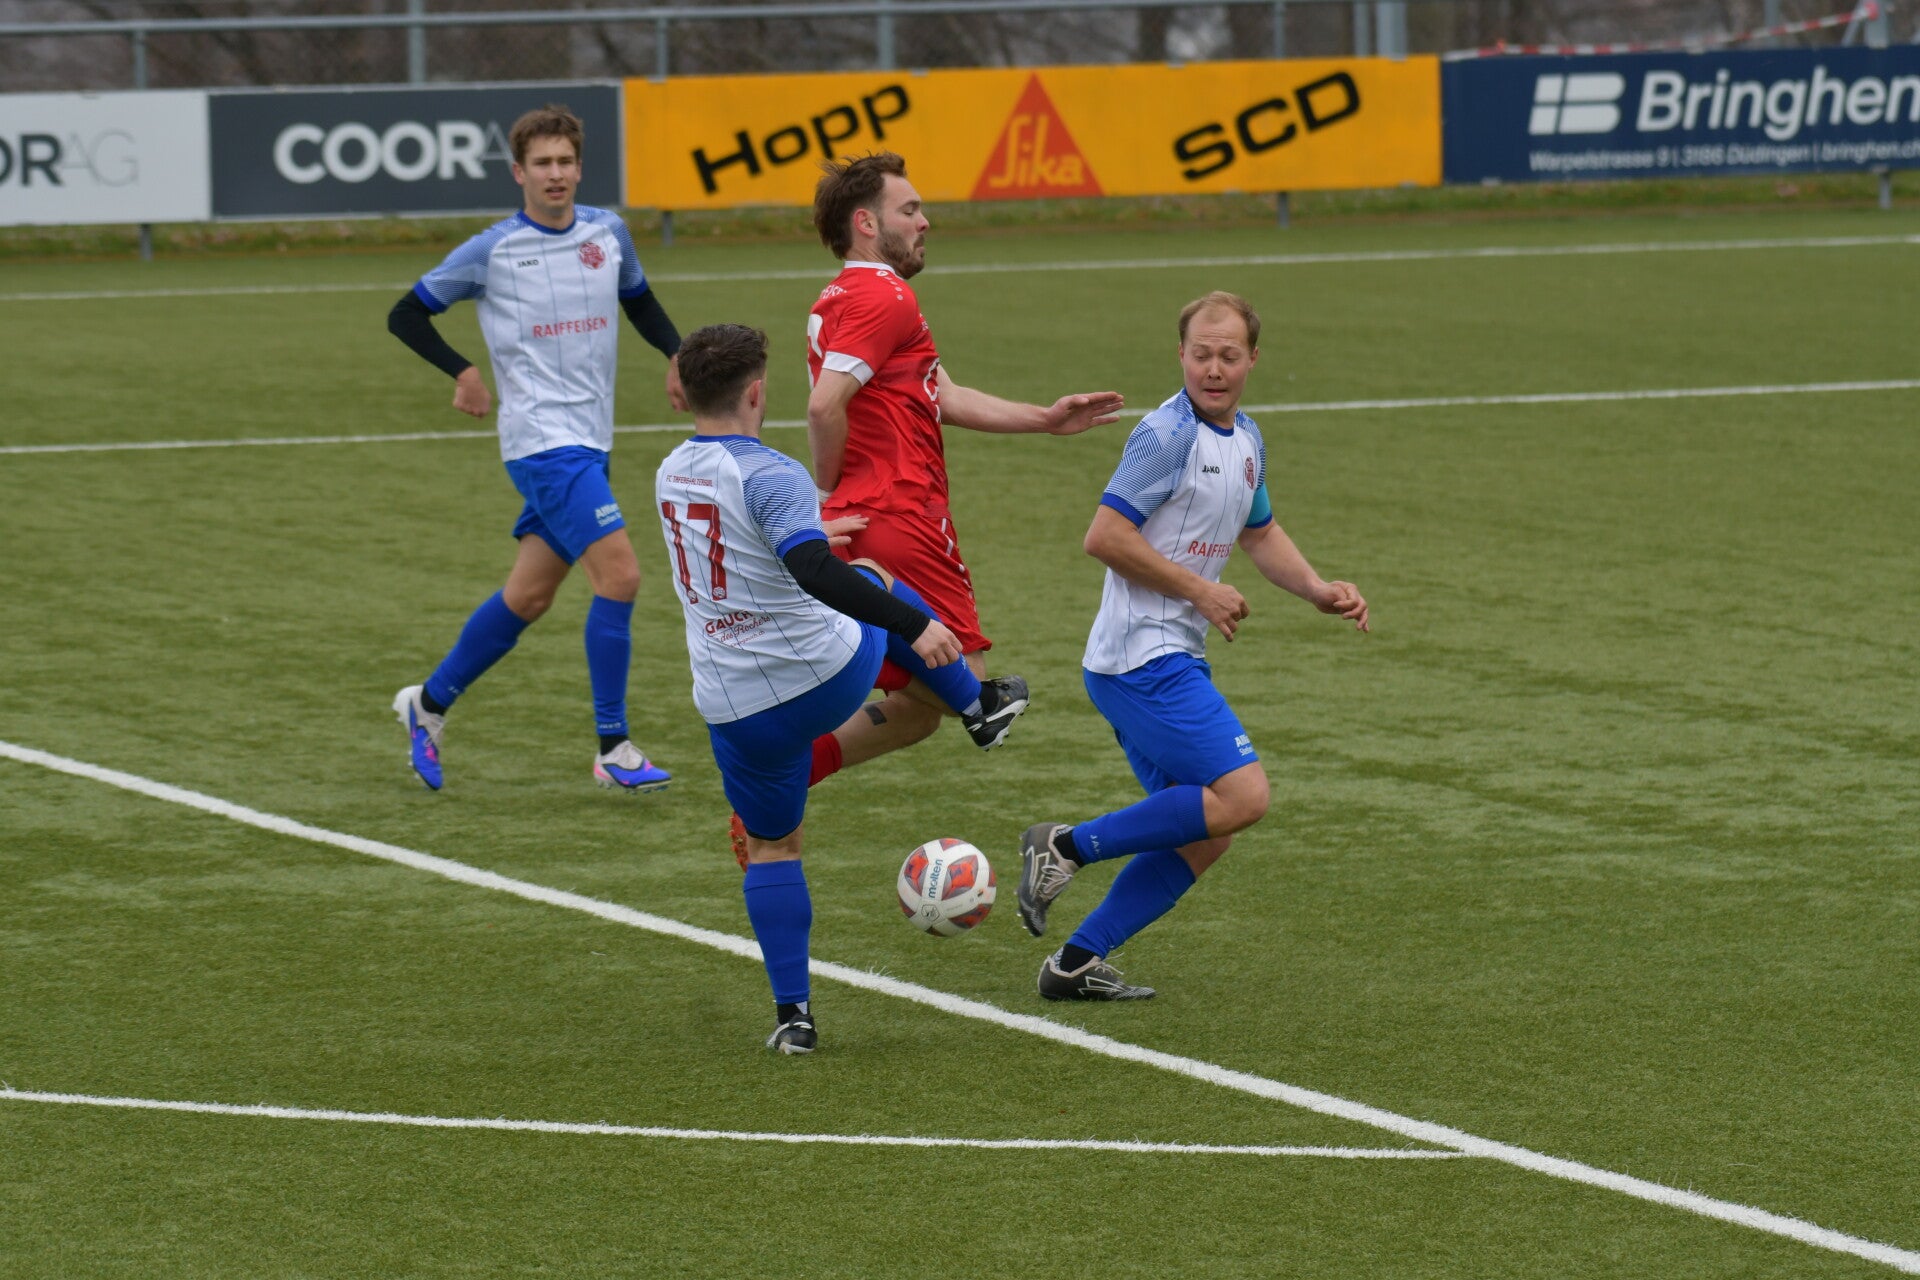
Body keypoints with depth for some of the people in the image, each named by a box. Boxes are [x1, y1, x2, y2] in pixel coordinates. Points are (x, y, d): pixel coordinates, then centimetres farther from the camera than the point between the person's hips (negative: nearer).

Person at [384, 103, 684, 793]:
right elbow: (407, 314, 4)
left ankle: (429, 702, 31)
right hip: (541, 442, -6)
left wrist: (674, 352, 10)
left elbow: (639, 299, 28)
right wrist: (462, 371, -10)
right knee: (619, 574, -17)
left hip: (588, 442, 6)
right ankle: (613, 749, -12)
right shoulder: (492, 251, -6)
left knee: (529, 593, 13)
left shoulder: (608, 232, 8)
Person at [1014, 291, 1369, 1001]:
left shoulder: (1246, 439, 15)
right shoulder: (1168, 433, -14)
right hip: (1142, 656, -10)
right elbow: (1105, 537, -18)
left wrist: (1320, 590, 16)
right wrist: (1201, 591, -14)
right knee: (1242, 795, -19)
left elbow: (1260, 533, 31)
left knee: (1204, 836, 8)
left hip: (1174, 662, 10)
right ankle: (1068, 846, -12)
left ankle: (1076, 963, 8)